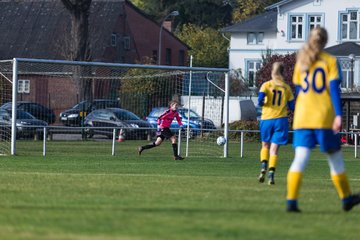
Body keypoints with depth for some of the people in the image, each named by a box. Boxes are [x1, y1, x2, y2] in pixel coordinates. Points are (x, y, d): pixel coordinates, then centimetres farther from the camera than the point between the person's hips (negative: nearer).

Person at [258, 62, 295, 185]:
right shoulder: (286, 88, 3)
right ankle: (271, 173, -12)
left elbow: (260, 100, -15)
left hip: (267, 119, 0)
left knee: (265, 145, 19)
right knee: (274, 148, 1)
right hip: (280, 119, 0)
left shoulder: (266, 85, -2)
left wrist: (261, 103, 7)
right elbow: (292, 106, 5)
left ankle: (263, 166, -5)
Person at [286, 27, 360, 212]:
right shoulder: (330, 61, 0)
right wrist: (338, 115, -14)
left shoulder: (301, 61, 12)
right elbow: (334, 88, -10)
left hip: (302, 118, 3)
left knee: (300, 158, -5)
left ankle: (291, 200, -19)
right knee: (335, 157, 11)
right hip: (324, 118, -3)